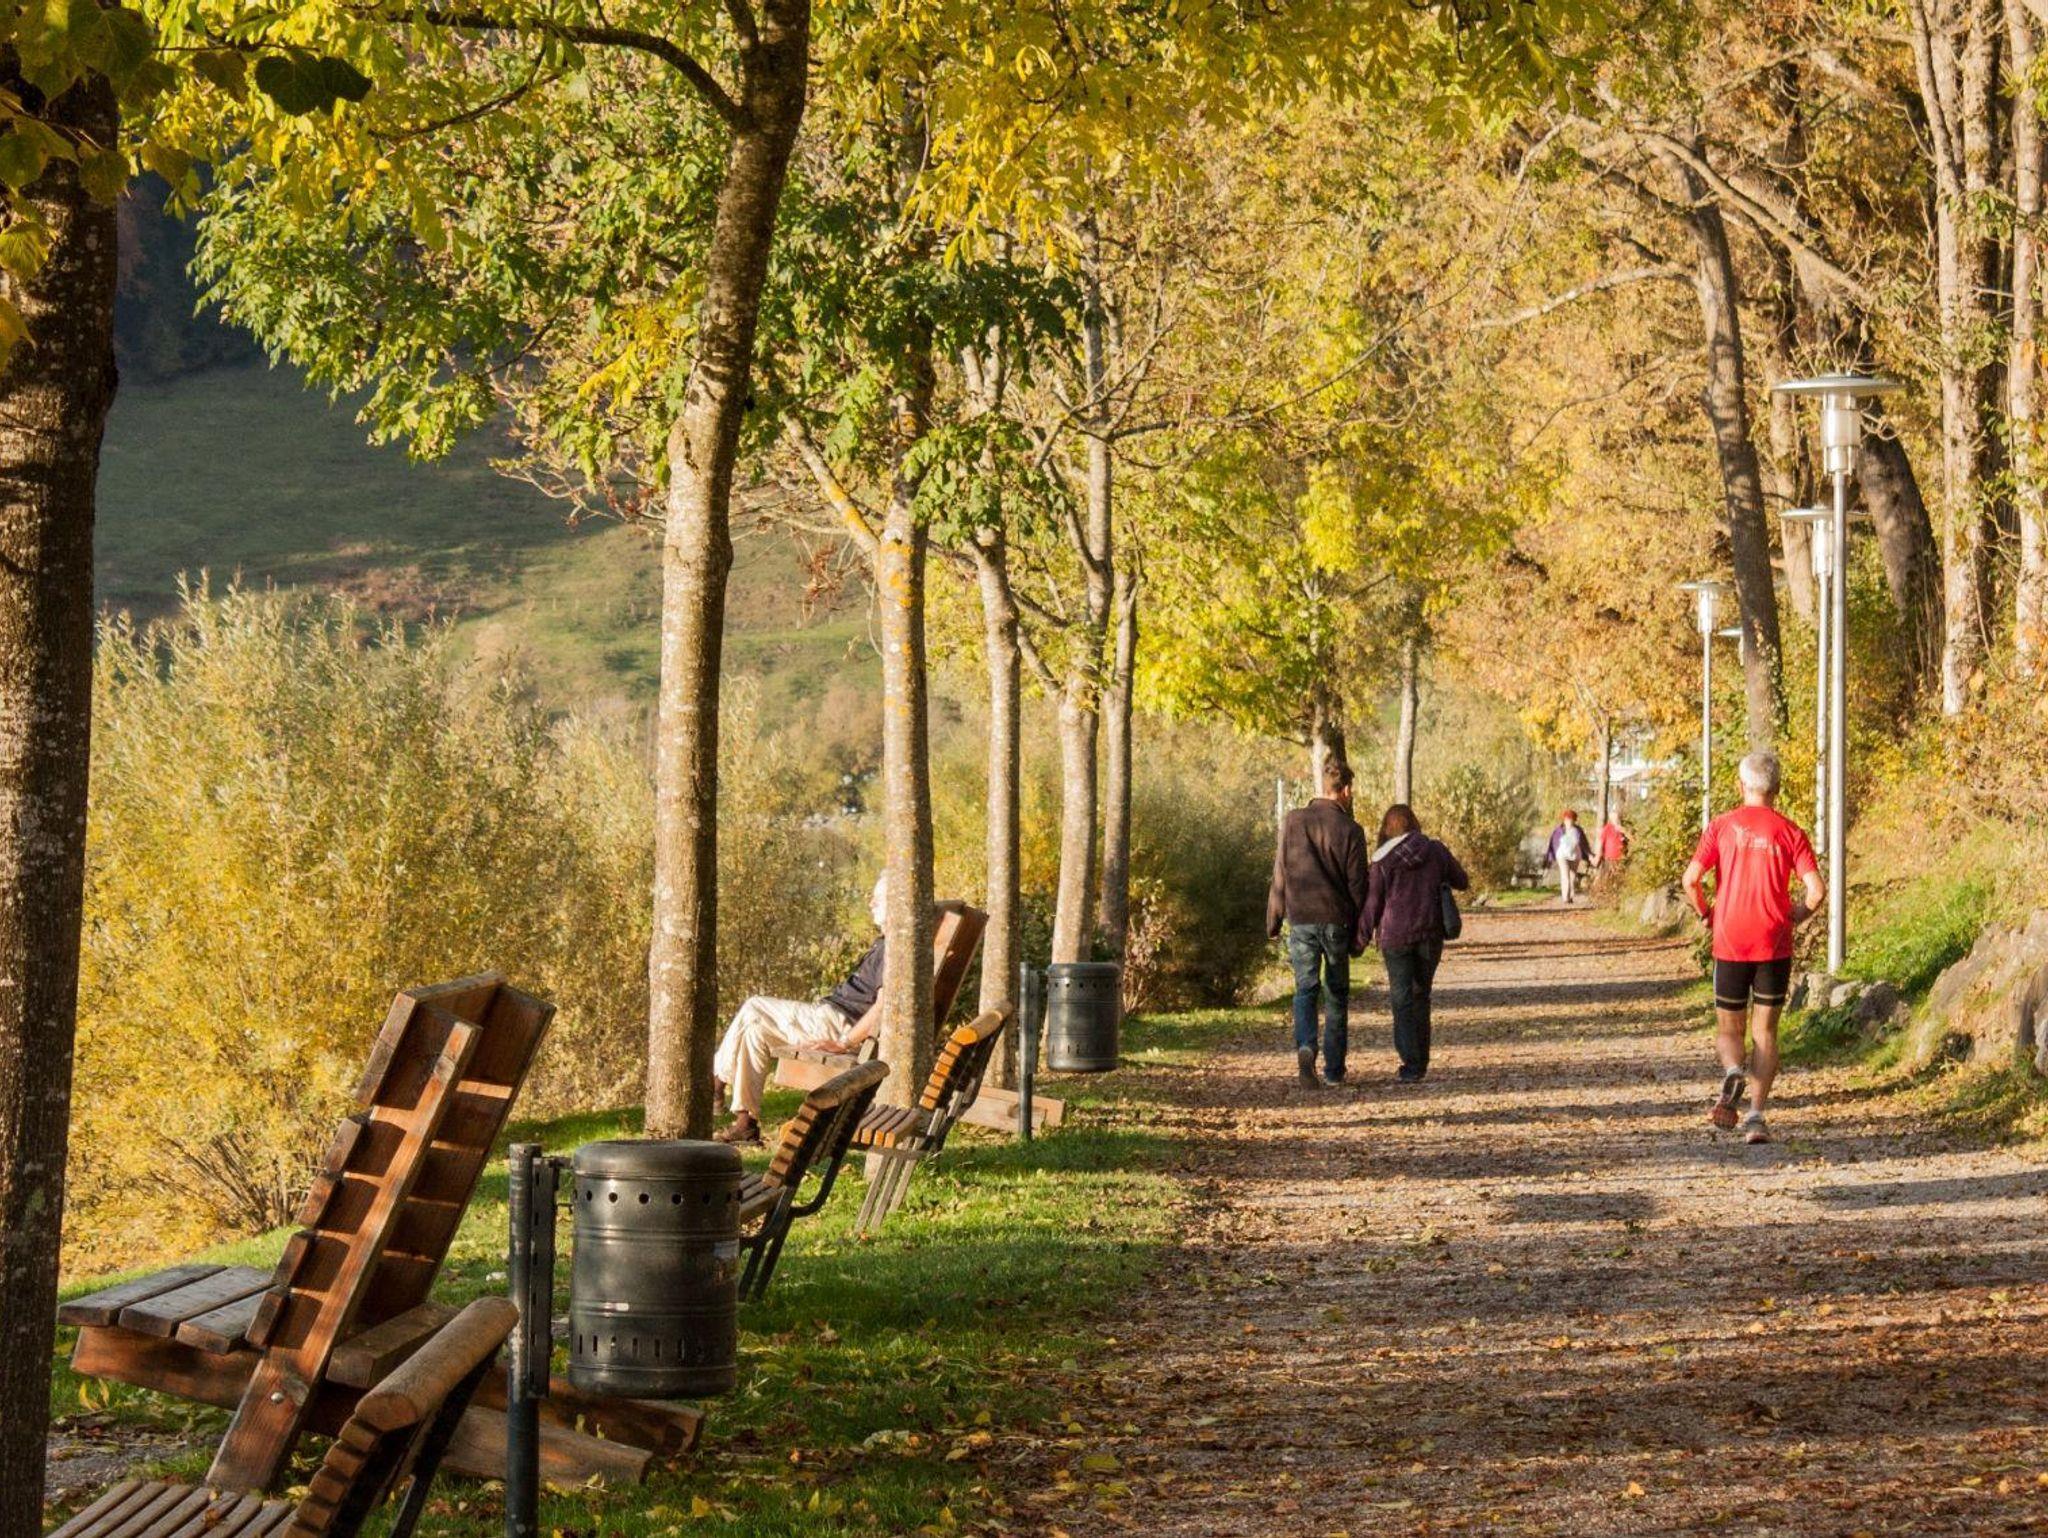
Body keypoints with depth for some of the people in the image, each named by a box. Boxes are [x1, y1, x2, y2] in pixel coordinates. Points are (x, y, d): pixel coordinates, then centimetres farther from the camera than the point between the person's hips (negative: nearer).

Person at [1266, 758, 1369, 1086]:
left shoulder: (1292, 821, 1)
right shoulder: (1350, 830, -5)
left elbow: (1280, 876, 4)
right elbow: (1357, 886, -3)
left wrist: (1273, 922, 11)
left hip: (1301, 920, 1)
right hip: (1336, 920, -1)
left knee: (1305, 989, 6)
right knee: (1336, 994, 11)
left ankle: (1305, 1046, -21)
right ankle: (1334, 1069, 12)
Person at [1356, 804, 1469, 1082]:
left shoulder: (1383, 861, -6)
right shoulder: (1436, 851, 0)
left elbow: (1372, 903, -4)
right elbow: (1462, 882, 13)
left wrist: (1361, 939, 6)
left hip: (1395, 936, -3)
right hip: (1430, 934, 3)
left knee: (1402, 999, 2)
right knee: (1421, 995, 16)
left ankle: (1411, 1064, -8)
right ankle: (1420, 1062, 19)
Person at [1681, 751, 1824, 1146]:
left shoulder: (1721, 826, -1)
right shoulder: (1789, 832, -1)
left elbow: (1691, 879, -8)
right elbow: (1816, 891, -9)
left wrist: (1705, 915, 9)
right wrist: (1796, 917, 9)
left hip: (1730, 945, 0)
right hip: (1775, 946, 0)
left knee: (1728, 1029, 13)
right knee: (1765, 1031, 9)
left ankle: (1732, 1073, -20)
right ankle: (1757, 1116, -2)